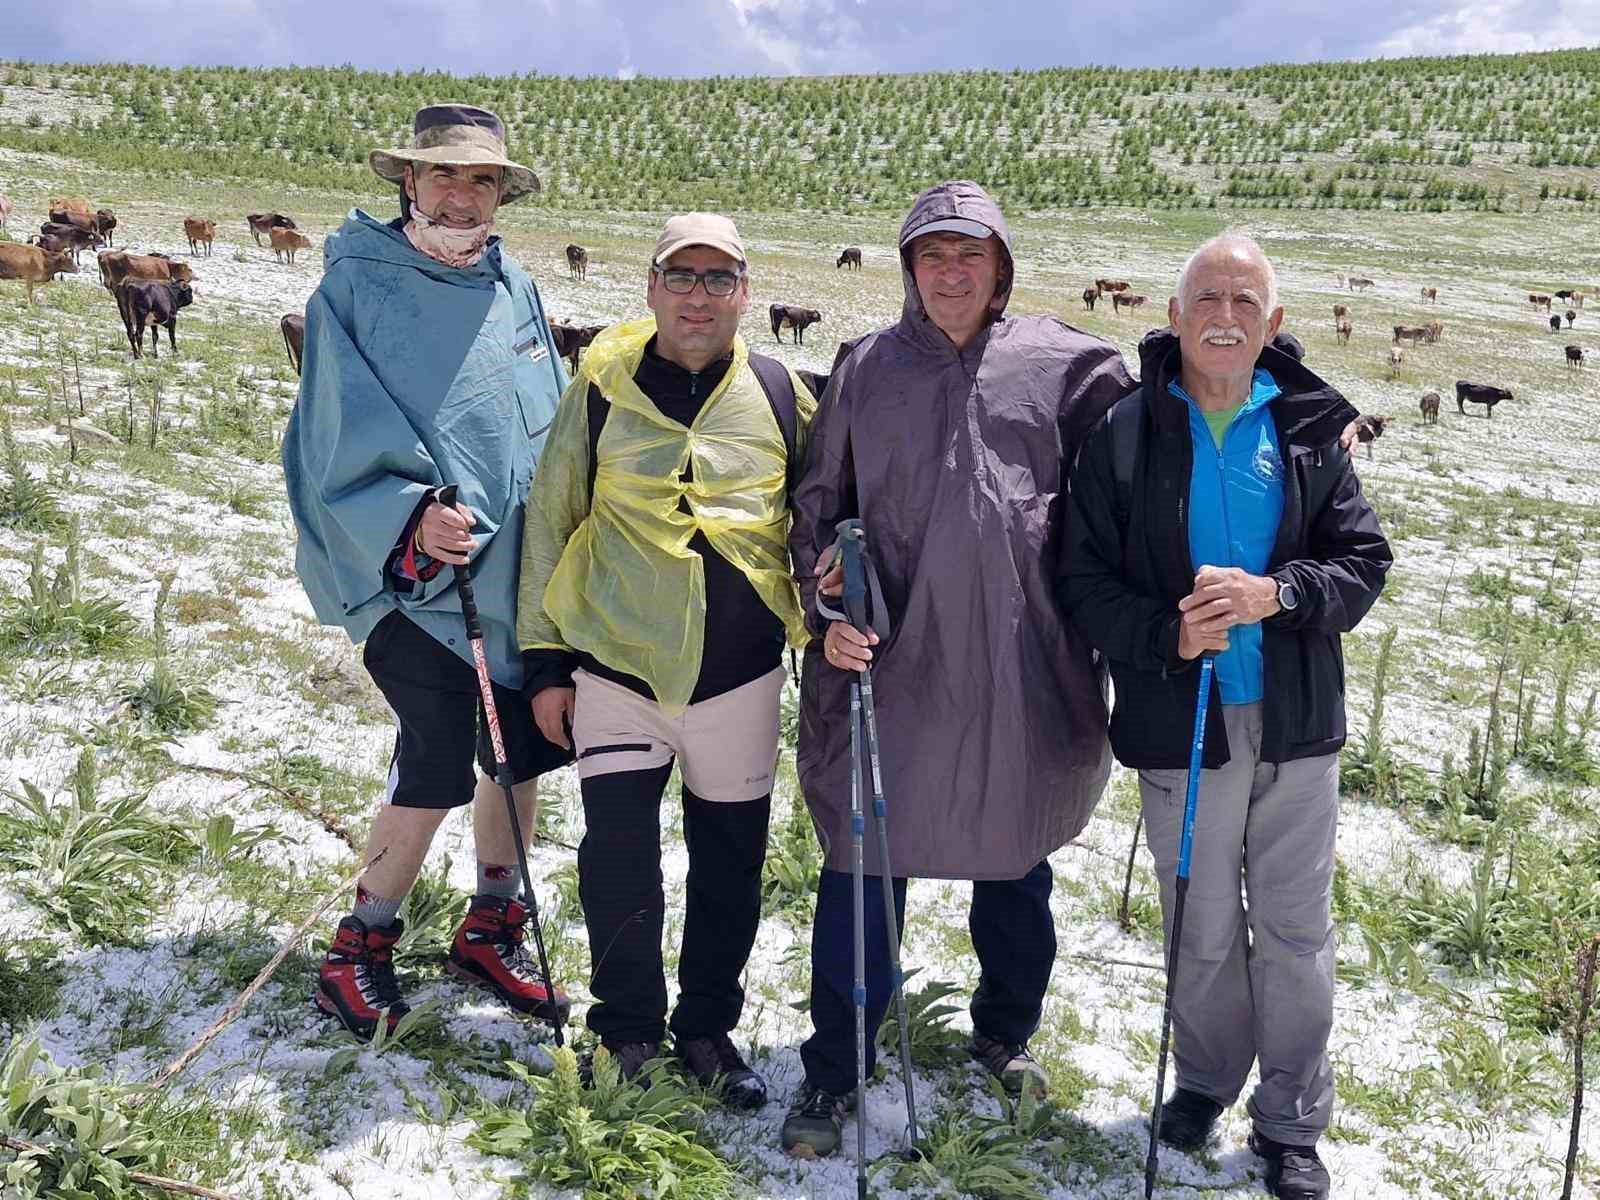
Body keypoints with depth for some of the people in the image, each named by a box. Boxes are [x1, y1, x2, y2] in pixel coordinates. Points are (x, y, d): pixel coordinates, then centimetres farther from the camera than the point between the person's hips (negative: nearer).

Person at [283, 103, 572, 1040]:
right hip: (416, 577, -6)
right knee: (437, 769, -8)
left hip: (523, 575, 6)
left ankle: (491, 932, 33)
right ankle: (363, 947, 16)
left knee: (521, 757, 13)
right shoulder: (355, 290, -7)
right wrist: (408, 519, -28)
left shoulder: (514, 288, 9)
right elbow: (341, 448, -13)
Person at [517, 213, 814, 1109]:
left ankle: (708, 1027, 30)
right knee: (618, 857, -3)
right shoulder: (603, 386, 1)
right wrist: (545, 660, 4)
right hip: (615, 664, -1)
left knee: (731, 860, 10)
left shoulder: (780, 394, 4)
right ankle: (629, 1033, 19)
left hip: (739, 673, 2)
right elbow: (550, 522, 6)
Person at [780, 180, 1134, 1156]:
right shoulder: (868, 369, 6)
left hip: (1023, 658, 1)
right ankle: (835, 1070, 17)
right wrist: (830, 616, -3)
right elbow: (818, 507, 8)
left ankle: (1007, 1032, 38)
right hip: (893, 657, 0)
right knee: (862, 859, 1)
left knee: (1017, 854, 16)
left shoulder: (1066, 365, 3)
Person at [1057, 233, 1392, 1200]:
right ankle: (1207, 1078, 37)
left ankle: (1293, 1123, 25)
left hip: (1296, 723, 1)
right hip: (1180, 722, -1)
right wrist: (1168, 634, -19)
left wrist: (1274, 595, -18)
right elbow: (1086, 581, -2)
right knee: (1203, 928, 14)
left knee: (1296, 929, 9)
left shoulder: (1311, 429, 2)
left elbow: (1365, 561, 1)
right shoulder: (1127, 433, -2)